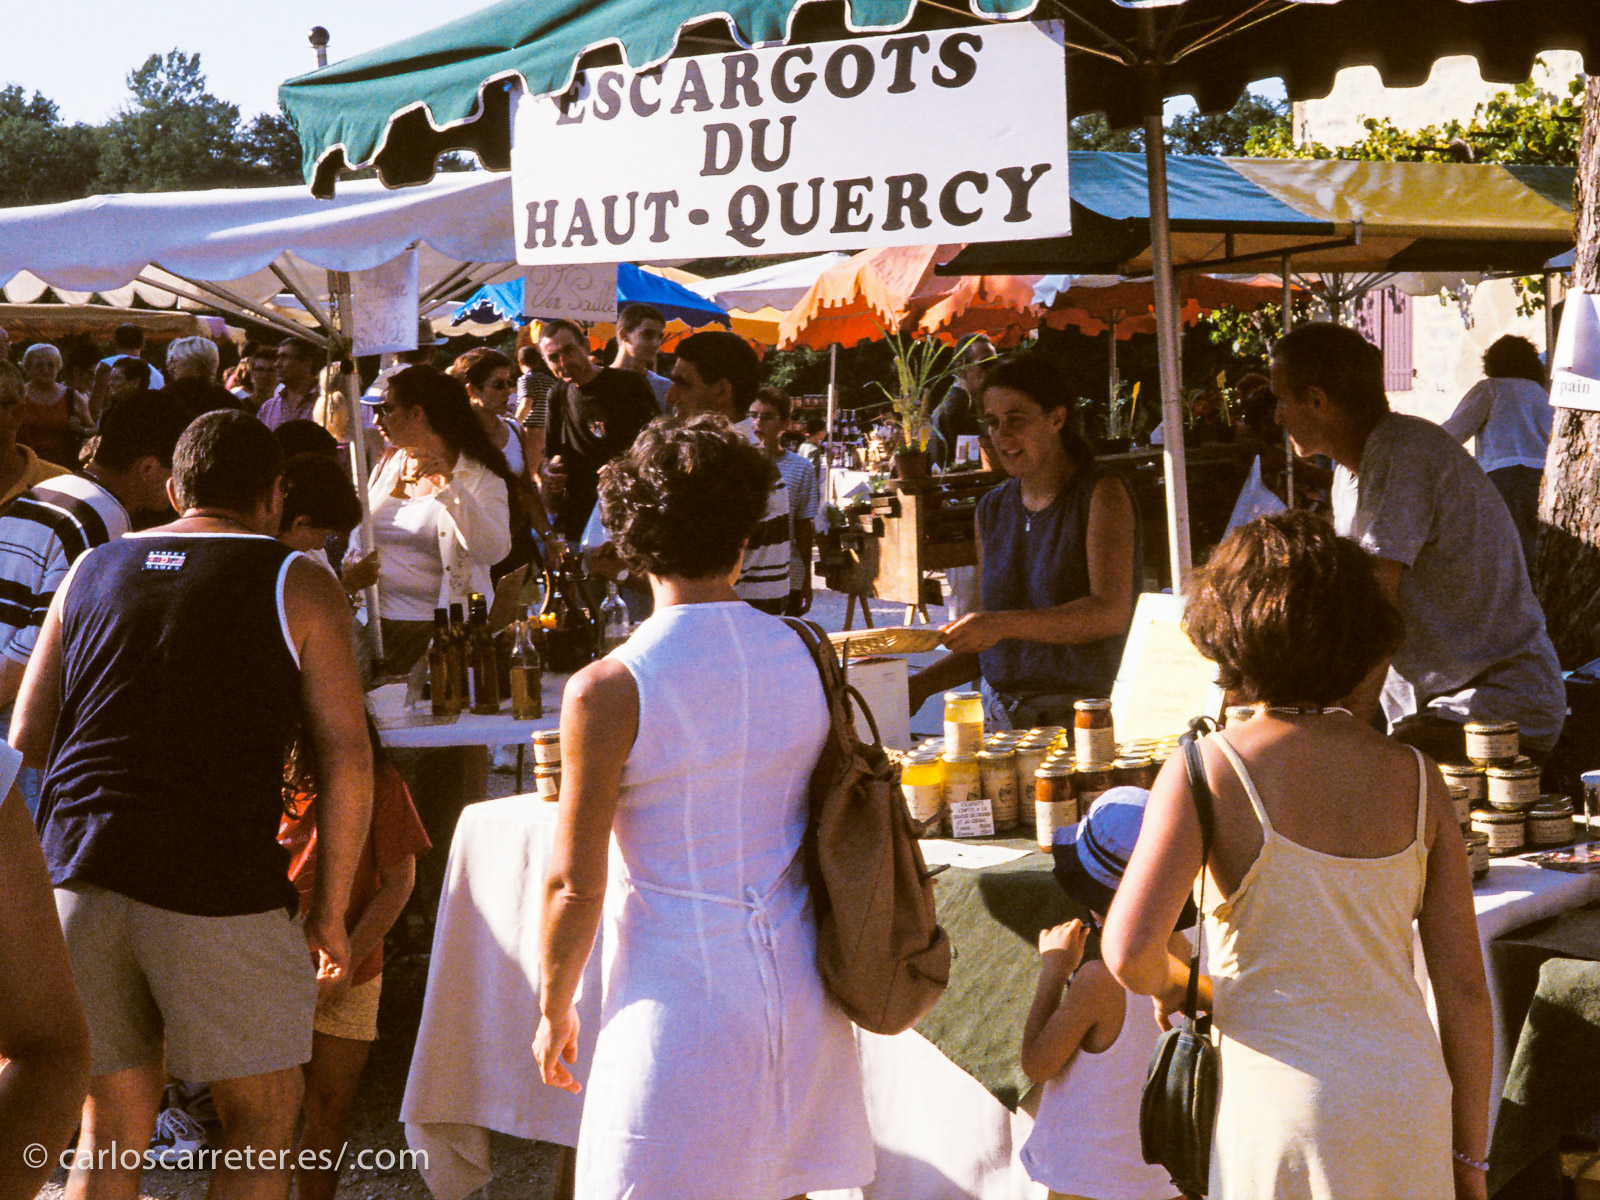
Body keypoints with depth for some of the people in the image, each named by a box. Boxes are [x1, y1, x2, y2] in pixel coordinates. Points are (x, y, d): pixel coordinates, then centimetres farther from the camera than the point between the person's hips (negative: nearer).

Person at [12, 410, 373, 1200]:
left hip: (76, 875, 4)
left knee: (110, 1131, 13)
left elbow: (25, 742, 16)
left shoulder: (90, 572, 16)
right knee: (262, 1116, 12)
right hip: (217, 882, -4)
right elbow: (346, 758, -4)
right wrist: (331, 908, 4)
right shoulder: (297, 586, 4)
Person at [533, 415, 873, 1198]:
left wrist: (554, 1008, 4)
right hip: (801, 998, 5)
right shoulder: (807, 659, 2)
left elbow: (576, 884, -10)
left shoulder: (607, 692, -13)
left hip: (682, 998, -5)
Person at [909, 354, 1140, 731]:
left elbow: (1111, 614, -15)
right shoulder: (992, 510, 16)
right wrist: (922, 684, 6)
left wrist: (1005, 624, -24)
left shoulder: (1100, 493, -2)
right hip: (1000, 713, 6)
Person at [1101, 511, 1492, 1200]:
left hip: (1286, 1103, -3)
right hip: (1410, 1097, 3)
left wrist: (1170, 986, 3)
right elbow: (1464, 986, 2)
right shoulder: (1419, 780, 1)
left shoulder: (1208, 772, -9)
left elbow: (1129, 952, -21)